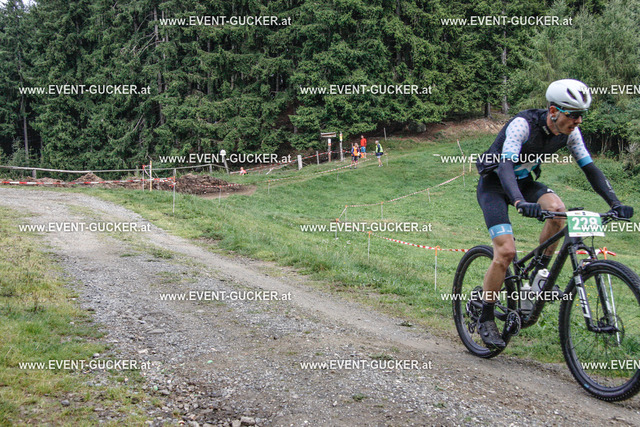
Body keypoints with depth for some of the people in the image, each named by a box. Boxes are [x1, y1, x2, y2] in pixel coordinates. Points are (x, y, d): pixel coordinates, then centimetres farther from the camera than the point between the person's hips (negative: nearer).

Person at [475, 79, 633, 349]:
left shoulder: (569, 132, -11)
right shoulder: (523, 125, -30)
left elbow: (589, 168, -7)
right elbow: (505, 166, -41)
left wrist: (615, 203, -20)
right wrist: (521, 203, -57)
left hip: (524, 182, 6)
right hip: (494, 185, -5)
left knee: (557, 209, -26)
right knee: (506, 251, -19)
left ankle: (540, 274, -4)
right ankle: (486, 319, -4)